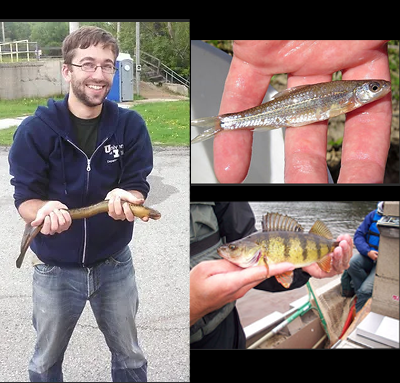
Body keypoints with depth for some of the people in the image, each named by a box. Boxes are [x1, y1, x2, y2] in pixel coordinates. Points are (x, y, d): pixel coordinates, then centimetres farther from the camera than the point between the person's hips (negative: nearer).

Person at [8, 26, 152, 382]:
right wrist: (44, 211, -37)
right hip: (55, 268, -1)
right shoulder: (35, 130, -14)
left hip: (115, 264, 1)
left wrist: (125, 199, -34)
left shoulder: (130, 125, -10)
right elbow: (25, 198, -13)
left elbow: (139, 188, -10)